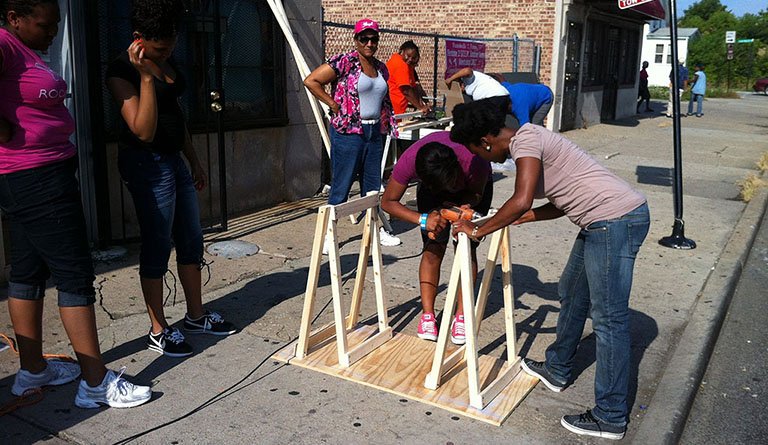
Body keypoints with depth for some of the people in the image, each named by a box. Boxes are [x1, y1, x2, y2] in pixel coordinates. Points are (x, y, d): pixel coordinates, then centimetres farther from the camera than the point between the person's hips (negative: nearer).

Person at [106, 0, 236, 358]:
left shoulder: (166, 61, 11)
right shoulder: (122, 71, -15)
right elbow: (144, 131, -23)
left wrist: (194, 161, 21)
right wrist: (146, 76, -29)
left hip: (173, 160, 9)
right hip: (147, 163, -9)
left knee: (191, 241, 13)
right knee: (157, 245, -2)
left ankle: (196, 316, 27)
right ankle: (158, 332, 11)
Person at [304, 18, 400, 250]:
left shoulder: (381, 68, 12)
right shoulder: (344, 62, -10)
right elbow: (311, 81, -14)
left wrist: (389, 125, 14)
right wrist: (335, 105, -13)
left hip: (375, 133, 7)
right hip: (348, 133, -6)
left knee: (372, 184, 15)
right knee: (341, 186, -1)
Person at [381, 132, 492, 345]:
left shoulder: (473, 161, -42)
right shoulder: (408, 161, -38)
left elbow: (476, 194, -19)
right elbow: (388, 202, -25)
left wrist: (464, 206, -40)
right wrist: (423, 219, -37)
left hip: (471, 187, -1)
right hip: (433, 183, 1)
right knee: (433, 248, -8)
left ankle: (461, 315, 2)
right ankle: (427, 314, 1)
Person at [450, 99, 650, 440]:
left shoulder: (525, 139, -13)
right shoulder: (528, 140, 16)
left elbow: (521, 201, -26)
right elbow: (563, 203, 21)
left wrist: (478, 231, -13)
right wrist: (520, 218, 23)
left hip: (616, 220, -11)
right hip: (603, 222, 11)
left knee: (608, 317, -4)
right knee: (571, 294, 22)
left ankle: (610, 417, 6)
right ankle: (557, 370, 41)